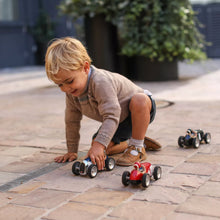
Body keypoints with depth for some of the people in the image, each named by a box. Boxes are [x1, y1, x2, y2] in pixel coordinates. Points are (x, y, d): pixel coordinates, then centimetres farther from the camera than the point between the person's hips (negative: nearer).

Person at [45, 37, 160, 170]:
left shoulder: (101, 83, -38)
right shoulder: (71, 92, -12)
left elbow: (111, 116, -45)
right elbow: (72, 121, -1)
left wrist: (99, 144, -53)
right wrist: (72, 151, 0)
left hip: (142, 109, -7)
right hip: (120, 122, 7)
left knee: (139, 100, -41)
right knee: (96, 146, -8)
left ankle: (138, 148, -23)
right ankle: (126, 142, 20)